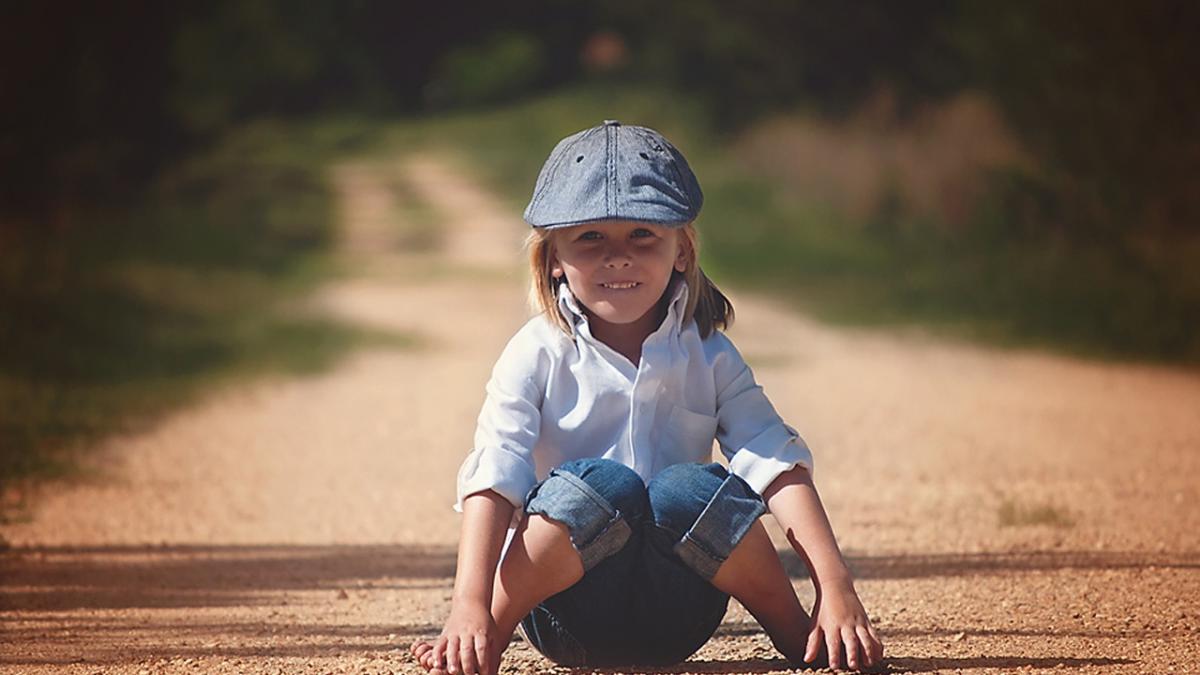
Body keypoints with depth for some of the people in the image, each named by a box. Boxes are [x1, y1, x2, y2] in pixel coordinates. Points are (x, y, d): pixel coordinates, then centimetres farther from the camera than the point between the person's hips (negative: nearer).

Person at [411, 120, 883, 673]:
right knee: (600, 482, -30)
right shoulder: (537, 356, -2)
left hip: (677, 619, 2)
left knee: (693, 488, -28)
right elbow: (493, 477, -14)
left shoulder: (707, 356, 5)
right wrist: (469, 607, -30)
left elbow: (777, 464, -6)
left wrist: (836, 589, -21)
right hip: (569, 616, -2)